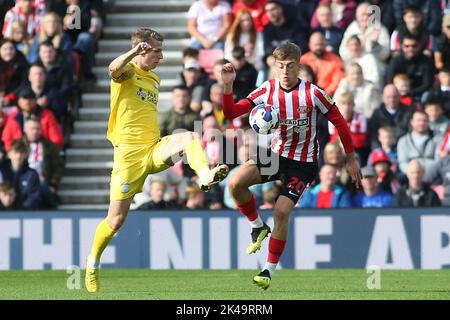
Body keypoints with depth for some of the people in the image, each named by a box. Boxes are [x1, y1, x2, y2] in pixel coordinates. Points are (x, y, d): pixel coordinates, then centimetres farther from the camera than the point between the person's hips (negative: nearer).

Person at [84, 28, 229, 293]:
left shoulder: (154, 79, 20)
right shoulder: (128, 72, -3)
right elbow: (114, 69, -30)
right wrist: (135, 51, -42)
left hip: (154, 149, 6)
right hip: (129, 152, -6)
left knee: (189, 137, -26)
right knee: (116, 220, -3)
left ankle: (205, 176, -52)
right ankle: (93, 262, 20)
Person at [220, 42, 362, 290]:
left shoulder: (313, 93, -16)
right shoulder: (268, 90, -7)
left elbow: (338, 121, -6)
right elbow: (231, 113, -9)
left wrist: (351, 159, -2)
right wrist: (228, 85, -27)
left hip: (303, 164, -3)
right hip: (275, 154, 3)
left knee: (282, 211, -16)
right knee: (235, 182, -20)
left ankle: (270, 269, 2)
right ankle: (258, 227, 7)